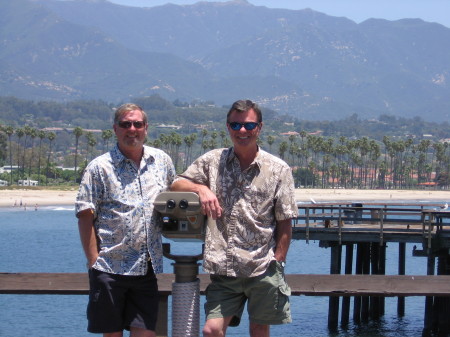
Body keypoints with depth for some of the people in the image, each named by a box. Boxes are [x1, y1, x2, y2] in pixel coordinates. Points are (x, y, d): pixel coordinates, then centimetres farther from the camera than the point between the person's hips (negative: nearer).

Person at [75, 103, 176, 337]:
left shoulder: (162, 162, 10)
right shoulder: (99, 168, -2)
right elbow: (85, 216, -6)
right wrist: (94, 261, -11)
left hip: (148, 267, 3)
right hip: (110, 267, -3)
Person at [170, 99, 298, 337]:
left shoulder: (278, 170, 2)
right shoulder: (213, 161, 7)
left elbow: (284, 224, 3)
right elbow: (176, 186, 10)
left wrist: (277, 261, -4)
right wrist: (201, 188, -10)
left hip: (263, 270, -1)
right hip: (224, 270, 1)